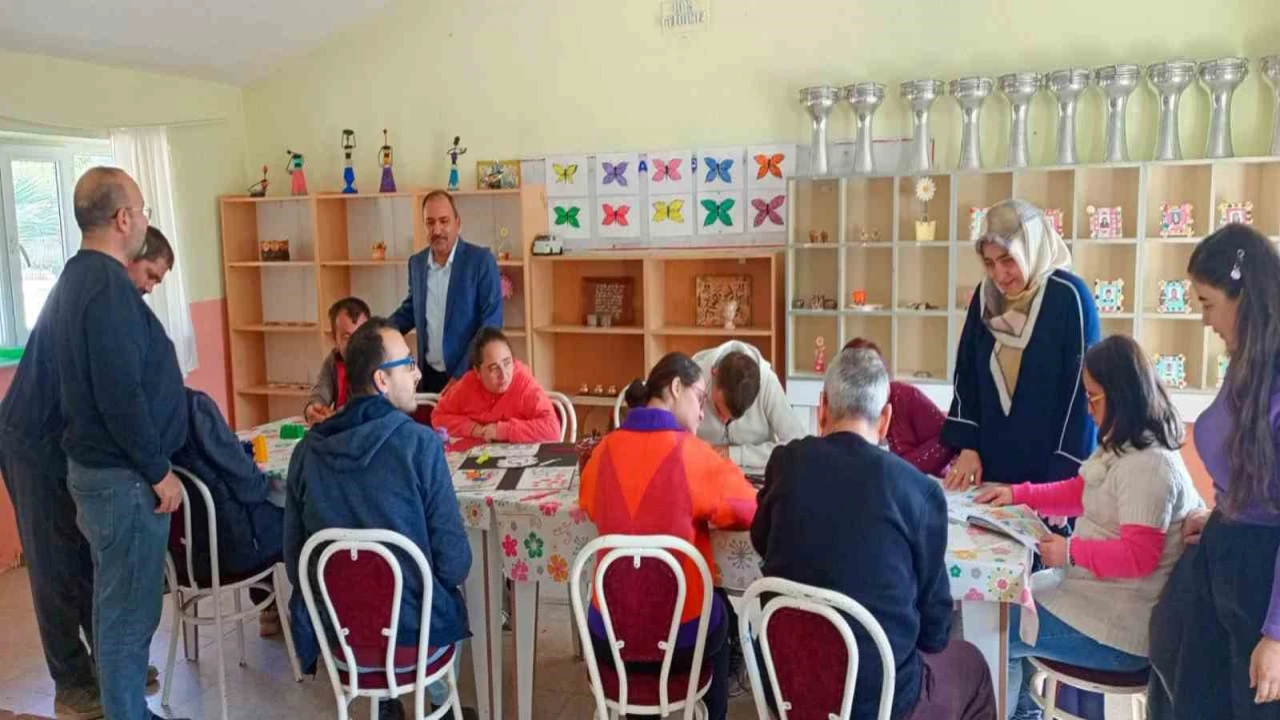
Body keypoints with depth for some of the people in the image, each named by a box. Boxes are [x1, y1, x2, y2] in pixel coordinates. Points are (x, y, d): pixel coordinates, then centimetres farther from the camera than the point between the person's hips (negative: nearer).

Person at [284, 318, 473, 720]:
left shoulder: (308, 449, -6)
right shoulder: (419, 443, -19)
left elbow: (294, 559, 2)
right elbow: (453, 560, -16)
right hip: (414, 631, -3)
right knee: (445, 603, 31)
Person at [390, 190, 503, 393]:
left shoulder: (481, 261, -11)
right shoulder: (416, 262, 6)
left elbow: (491, 323, -13)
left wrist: (460, 375, -18)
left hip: (469, 375, -4)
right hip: (428, 374, 5)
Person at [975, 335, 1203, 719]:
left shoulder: (1148, 465, -25)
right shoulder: (1122, 448, 7)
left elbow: (1138, 556, -28)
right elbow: (1079, 492, 20)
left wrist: (1071, 552, -21)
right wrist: (1017, 494, 11)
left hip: (1122, 628, -10)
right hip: (1102, 595, 10)